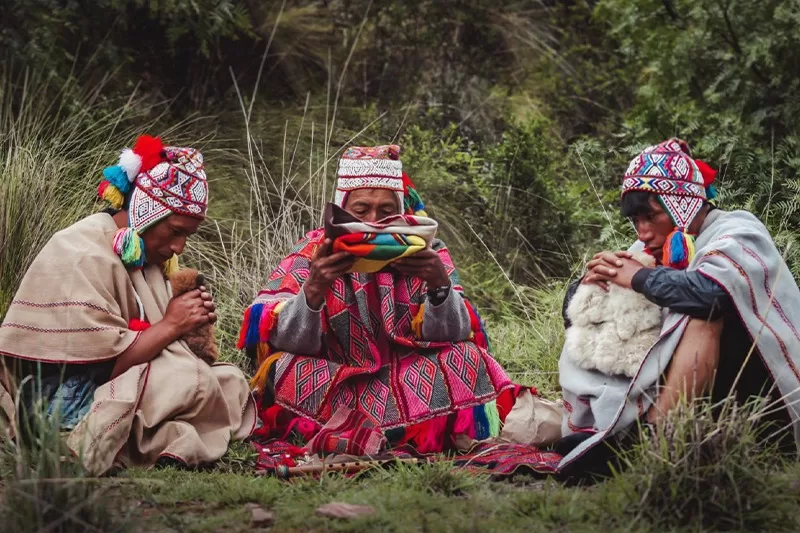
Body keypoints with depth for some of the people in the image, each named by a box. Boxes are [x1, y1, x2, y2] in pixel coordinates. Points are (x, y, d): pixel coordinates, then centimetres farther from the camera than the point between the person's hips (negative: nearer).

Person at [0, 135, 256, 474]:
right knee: (193, 383, -26)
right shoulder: (85, 258, -19)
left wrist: (188, 320, -7)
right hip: (63, 405, -10)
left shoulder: (140, 253, 10)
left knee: (233, 382, -1)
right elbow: (103, 366, -23)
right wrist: (172, 325, -15)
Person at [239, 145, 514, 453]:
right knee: (288, 369, -28)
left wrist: (440, 285, -31)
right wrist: (313, 289, -35)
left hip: (409, 386, 1)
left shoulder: (425, 253, 0)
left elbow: (453, 335, -10)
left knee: (466, 359, -20)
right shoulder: (311, 255, -4)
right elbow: (285, 341, -16)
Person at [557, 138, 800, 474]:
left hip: (763, 397, -7)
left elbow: (709, 290, -33)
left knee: (702, 311, -31)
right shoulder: (663, 247, 8)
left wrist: (638, 276, -18)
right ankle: (604, 434, -27)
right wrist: (597, 281, -13)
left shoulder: (737, 233, -10)